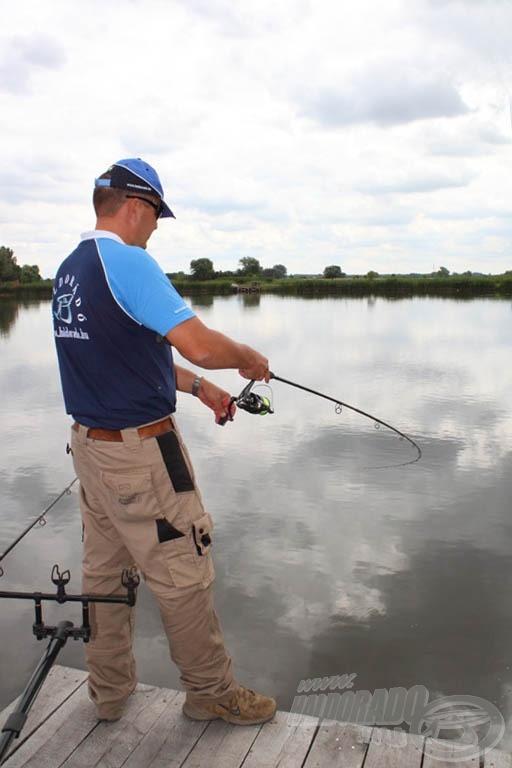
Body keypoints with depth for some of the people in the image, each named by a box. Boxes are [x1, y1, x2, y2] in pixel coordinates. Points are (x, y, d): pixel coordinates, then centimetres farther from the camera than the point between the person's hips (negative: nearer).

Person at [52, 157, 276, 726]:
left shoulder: (68, 270, 11)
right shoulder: (126, 261, -18)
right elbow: (200, 345, -26)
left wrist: (197, 387, 17)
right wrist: (250, 359, -6)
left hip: (88, 440, 10)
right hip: (139, 449, -9)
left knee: (103, 571, 18)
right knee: (182, 576, 6)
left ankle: (108, 691, 35)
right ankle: (212, 693, 23)